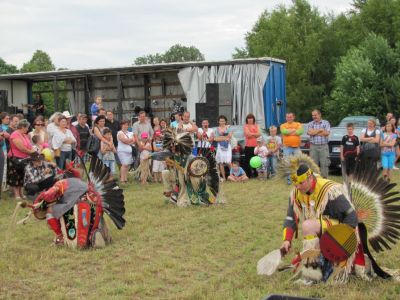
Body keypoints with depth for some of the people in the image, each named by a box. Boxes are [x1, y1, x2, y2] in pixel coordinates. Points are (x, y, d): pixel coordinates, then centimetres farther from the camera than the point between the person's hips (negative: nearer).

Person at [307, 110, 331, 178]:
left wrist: (314, 132, -5)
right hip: (313, 146, 1)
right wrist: (320, 130, -4)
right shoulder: (311, 124, 11)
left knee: (324, 164, -3)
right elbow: (309, 132, -8)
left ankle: (324, 177, 1)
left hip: (324, 146, -1)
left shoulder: (326, 123, 7)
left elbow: (327, 133, -8)